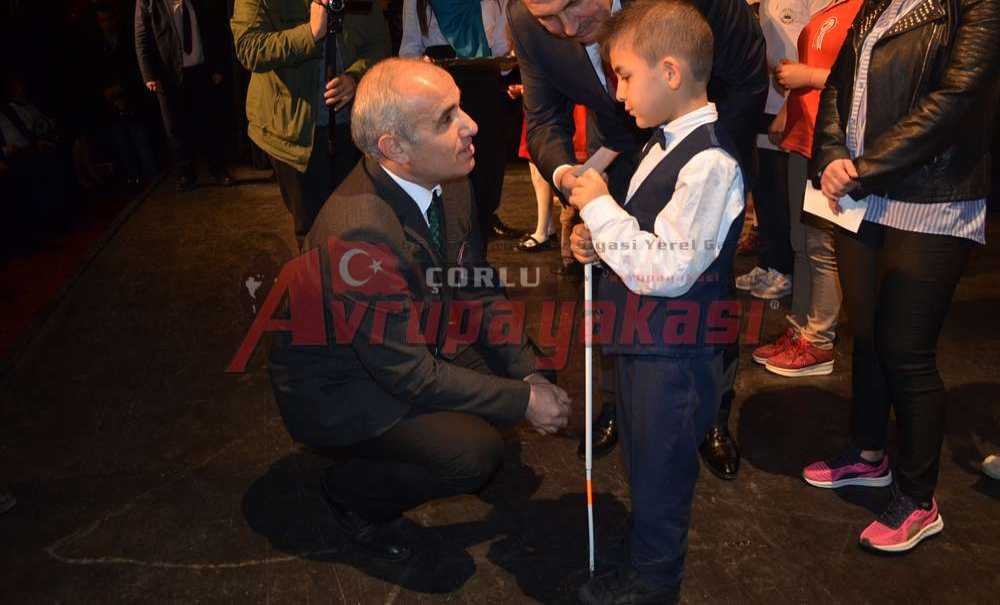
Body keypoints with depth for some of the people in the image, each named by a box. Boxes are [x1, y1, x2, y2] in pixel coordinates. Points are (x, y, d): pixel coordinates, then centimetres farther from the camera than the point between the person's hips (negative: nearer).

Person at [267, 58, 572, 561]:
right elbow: (412, 374, -28)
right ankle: (350, 494, 4)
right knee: (477, 451, -22)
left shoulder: (447, 181, -11)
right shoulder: (359, 233, -36)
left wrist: (529, 375, -9)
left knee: (513, 367, -5)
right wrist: (523, 401, -21)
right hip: (336, 387, -7)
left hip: (411, 342, 8)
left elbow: (479, 289, 1)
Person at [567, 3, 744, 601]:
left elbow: (667, 270, -28)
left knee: (659, 472, 10)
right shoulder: (666, 143, 6)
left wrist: (601, 207, -22)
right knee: (644, 459, 25)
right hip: (643, 338, 10)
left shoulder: (710, 163, -24)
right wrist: (598, 238, -1)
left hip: (675, 354, -10)